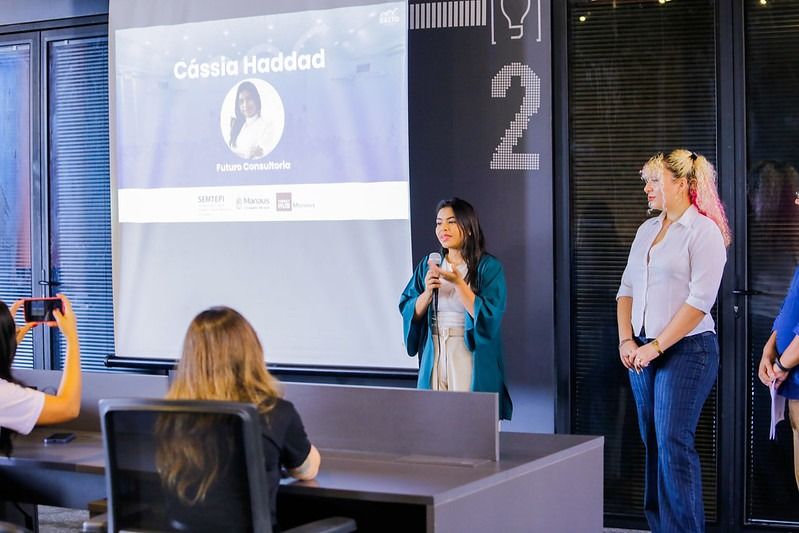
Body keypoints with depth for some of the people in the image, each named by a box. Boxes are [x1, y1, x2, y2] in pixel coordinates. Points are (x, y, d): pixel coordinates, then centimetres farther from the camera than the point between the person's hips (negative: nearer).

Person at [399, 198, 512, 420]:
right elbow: (409, 312, 7)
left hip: (471, 358, -4)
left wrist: (458, 283, -21)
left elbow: (488, 316, -14)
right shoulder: (427, 265, 9)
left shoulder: (489, 267, -5)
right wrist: (428, 292, -12)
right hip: (434, 356, 4)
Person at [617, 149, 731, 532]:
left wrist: (656, 347, -15)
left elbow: (700, 300, -15)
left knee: (673, 442, -9)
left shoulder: (704, 231, -9)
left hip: (686, 350, -7)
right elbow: (627, 289, 15)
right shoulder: (647, 230, 14)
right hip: (643, 352, 7)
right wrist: (626, 340, 1)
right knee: (652, 441, 8)